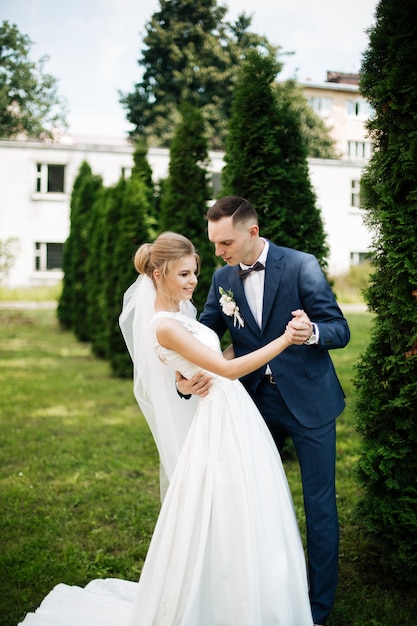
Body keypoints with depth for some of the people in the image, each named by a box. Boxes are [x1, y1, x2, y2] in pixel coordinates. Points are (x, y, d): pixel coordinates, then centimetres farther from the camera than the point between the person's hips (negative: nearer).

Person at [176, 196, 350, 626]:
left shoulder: (301, 266, -13)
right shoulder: (222, 278, 1)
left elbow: (340, 329, -13)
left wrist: (312, 332, -36)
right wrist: (185, 378, -20)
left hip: (308, 401, -5)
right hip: (257, 402, 5)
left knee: (319, 503, 2)